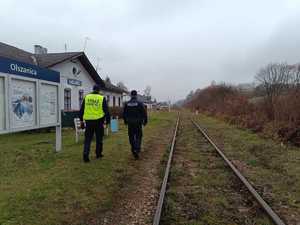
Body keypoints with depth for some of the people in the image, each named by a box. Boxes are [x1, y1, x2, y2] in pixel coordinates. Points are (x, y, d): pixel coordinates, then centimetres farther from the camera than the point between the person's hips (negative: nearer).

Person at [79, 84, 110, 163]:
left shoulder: (86, 97, 6)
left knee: (88, 139, 8)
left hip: (88, 121, 2)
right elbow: (106, 111, -3)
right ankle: (98, 154, 22)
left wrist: (81, 120, 18)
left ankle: (85, 154, -4)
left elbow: (82, 109, 10)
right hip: (99, 121, -2)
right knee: (99, 138, 13)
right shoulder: (102, 98, -3)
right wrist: (108, 120, 5)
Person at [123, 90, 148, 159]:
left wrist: (125, 121, 21)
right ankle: (136, 150, -10)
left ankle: (134, 150, 21)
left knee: (131, 137, 14)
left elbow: (124, 114, 8)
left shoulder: (127, 104, 1)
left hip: (130, 124, 2)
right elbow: (144, 113, -8)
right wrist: (145, 121, 4)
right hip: (138, 123, -2)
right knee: (138, 137, 6)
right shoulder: (140, 103, -8)